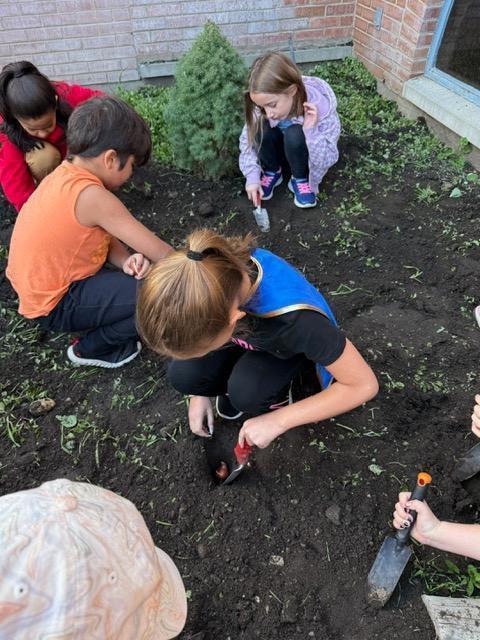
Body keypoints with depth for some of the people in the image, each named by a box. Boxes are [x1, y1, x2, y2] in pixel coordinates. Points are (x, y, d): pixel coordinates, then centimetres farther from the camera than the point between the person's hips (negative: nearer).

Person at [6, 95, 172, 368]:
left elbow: (105, 235, 4)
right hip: (55, 304, -9)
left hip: (40, 283, 9)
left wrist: (126, 261, -16)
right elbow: (160, 252, -22)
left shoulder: (66, 174, 0)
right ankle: (92, 348, 2)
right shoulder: (91, 196, -28)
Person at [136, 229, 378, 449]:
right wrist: (199, 391, -4)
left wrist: (277, 421, -27)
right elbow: (196, 330, -8)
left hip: (288, 345, -3)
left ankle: (274, 399, 3)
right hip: (247, 330, 4)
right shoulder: (212, 266, -32)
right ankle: (238, 381, 10)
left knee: (246, 394, -31)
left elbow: (364, 385, -30)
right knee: (182, 375, -20)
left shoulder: (295, 319, -44)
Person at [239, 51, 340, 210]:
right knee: (262, 126, -29)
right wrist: (252, 176, -26)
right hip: (279, 150, 3)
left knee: (295, 135, -36)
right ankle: (271, 172, -3)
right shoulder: (266, 103, -26)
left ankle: (300, 179, -9)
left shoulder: (322, 108, -34)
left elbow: (326, 161, -31)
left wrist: (310, 131, -46)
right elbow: (248, 139, -14)